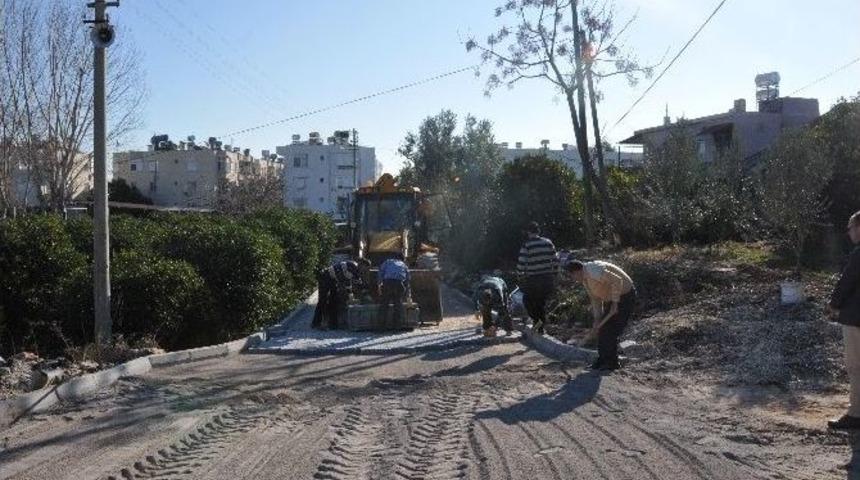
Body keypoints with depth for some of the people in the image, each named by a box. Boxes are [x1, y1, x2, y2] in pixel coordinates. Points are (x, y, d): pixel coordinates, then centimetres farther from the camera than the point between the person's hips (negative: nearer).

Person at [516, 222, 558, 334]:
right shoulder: (548, 243, 4)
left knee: (527, 299, 18)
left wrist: (521, 275, 3)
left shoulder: (526, 246, -10)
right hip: (548, 279, 4)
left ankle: (536, 319, -2)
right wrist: (553, 274, 14)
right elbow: (555, 261, 5)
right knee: (542, 302, 18)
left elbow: (521, 264, -15)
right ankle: (540, 328, 20)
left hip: (532, 280, -4)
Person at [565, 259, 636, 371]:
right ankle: (603, 360, 18)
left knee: (610, 331, -8)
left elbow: (617, 281, -32)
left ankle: (612, 363, 4)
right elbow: (595, 298, 7)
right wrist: (597, 320, 0)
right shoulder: (585, 279, 5)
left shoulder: (593, 271, -28)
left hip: (625, 296, -10)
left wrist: (614, 302, -26)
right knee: (602, 329, 10)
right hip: (615, 298, 10)